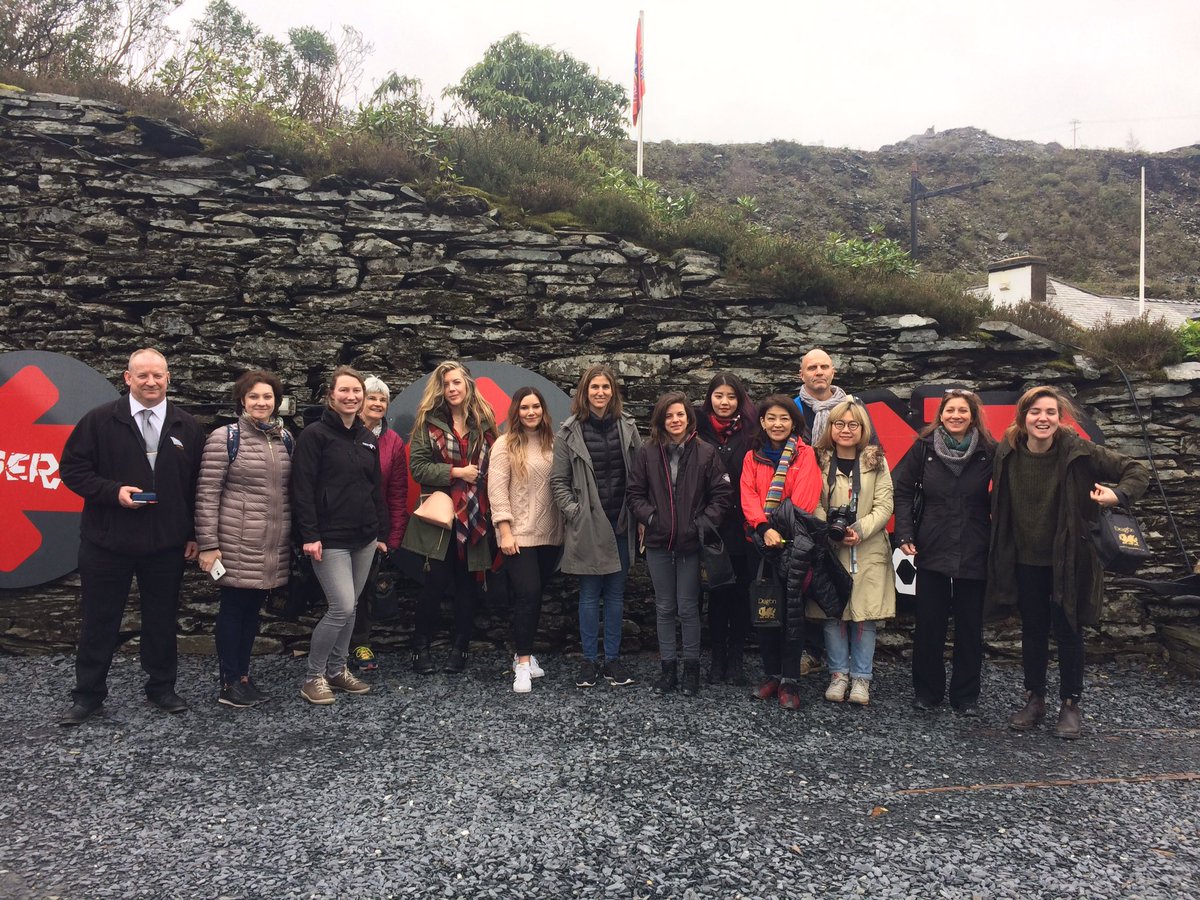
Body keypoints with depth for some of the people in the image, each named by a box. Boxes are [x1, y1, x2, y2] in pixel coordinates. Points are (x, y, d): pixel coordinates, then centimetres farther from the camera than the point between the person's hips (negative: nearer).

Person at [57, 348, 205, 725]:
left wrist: (194, 533, 5)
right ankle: (87, 694, 24)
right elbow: (72, 468, -2)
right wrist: (113, 491, -17)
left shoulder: (186, 426, 5)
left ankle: (161, 687, 27)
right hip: (107, 541, -2)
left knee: (162, 619, 11)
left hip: (167, 545, 2)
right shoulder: (100, 420, -3)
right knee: (99, 620, 9)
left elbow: (198, 484, 8)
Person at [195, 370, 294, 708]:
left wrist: (296, 535, 11)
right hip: (237, 543, -5)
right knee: (233, 609, 4)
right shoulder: (224, 438, -7)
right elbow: (207, 494, -9)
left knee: (253, 609, 14)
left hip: (274, 546, 5)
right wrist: (208, 545, -12)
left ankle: (244, 675, 26)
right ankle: (229, 683, 16)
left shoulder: (285, 438, 9)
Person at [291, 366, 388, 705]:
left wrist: (382, 532, 15)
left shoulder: (367, 438, 13)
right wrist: (309, 535, -18)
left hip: (364, 538, 7)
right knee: (342, 608, -11)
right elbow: (302, 488, -12)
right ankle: (313, 676, 6)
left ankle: (337, 670, 26)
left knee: (348, 608, 12)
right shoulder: (315, 434, -7)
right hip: (330, 539, -6)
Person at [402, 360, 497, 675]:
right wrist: (457, 472, -13)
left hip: (475, 516, 2)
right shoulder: (428, 421, 1)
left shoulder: (484, 420, 7)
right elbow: (417, 466, -6)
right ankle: (421, 646, 14)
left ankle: (460, 647, 21)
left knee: (468, 583, 7)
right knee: (436, 582, -4)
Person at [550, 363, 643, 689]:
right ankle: (589, 660, 17)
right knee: (590, 594, 6)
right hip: (587, 526, -2)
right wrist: (574, 511, -8)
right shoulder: (570, 432, -2)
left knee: (615, 594, 10)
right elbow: (558, 481, 1)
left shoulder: (627, 427, 4)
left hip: (620, 524, 2)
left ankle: (612, 659, 21)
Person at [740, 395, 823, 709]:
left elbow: (805, 497, -10)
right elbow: (748, 496, -2)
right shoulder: (753, 456, 9)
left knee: (792, 611, -2)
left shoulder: (805, 454, 0)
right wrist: (765, 528, -17)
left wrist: (785, 531, -19)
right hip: (762, 542, 3)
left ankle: (789, 680, 6)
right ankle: (771, 674, 21)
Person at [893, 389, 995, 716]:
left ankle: (966, 695, 22)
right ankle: (926, 690, 22)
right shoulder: (924, 448, -1)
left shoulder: (989, 452, -2)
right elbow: (902, 491, 3)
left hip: (973, 553, 0)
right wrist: (905, 534, -4)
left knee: (970, 626, 9)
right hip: (932, 550, 0)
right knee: (929, 624, 7)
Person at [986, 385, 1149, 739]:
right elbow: (999, 504, 5)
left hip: (1068, 560, -2)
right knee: (1032, 630, 13)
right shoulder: (1007, 453, -7)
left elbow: (1137, 471, -9)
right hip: (1025, 561, 3)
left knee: (1068, 631, 7)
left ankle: (1071, 704, 24)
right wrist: (1001, 552, 0)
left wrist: (1118, 494, -29)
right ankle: (1034, 700, 28)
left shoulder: (1078, 452, -15)